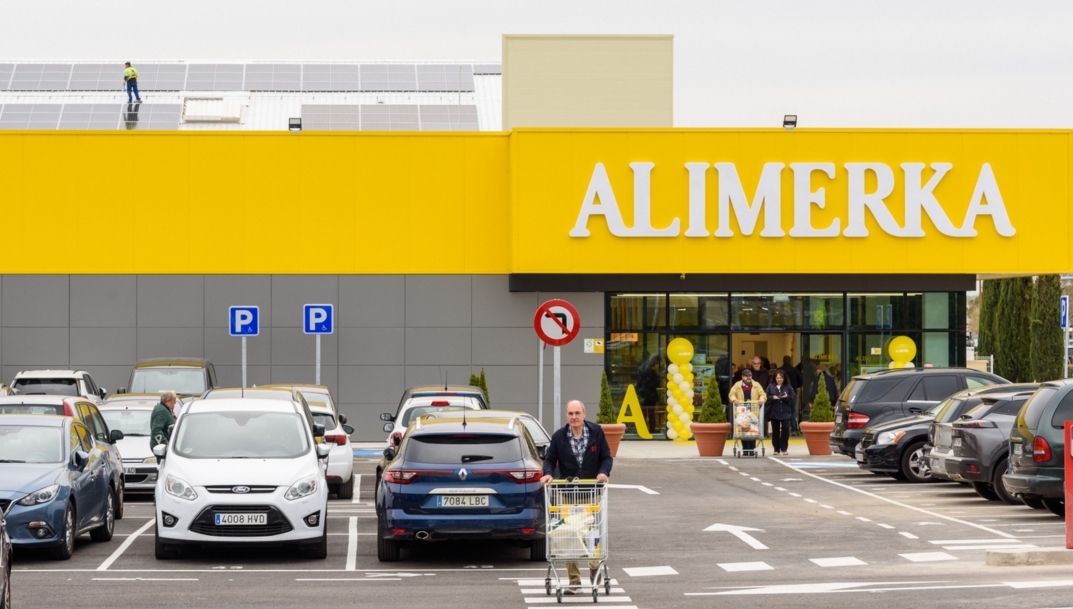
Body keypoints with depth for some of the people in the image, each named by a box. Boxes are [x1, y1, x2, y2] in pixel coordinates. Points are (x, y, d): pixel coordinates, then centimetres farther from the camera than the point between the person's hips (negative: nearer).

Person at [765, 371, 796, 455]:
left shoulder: (788, 387, 5)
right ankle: (776, 449, 11)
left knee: (785, 429, -12)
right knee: (775, 431, 3)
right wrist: (772, 398, -15)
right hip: (774, 412, 1)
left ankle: (783, 448, -1)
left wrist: (787, 397, -15)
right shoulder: (770, 387, 6)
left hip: (785, 412, -1)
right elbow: (767, 398, 3)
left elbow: (794, 398, 3)